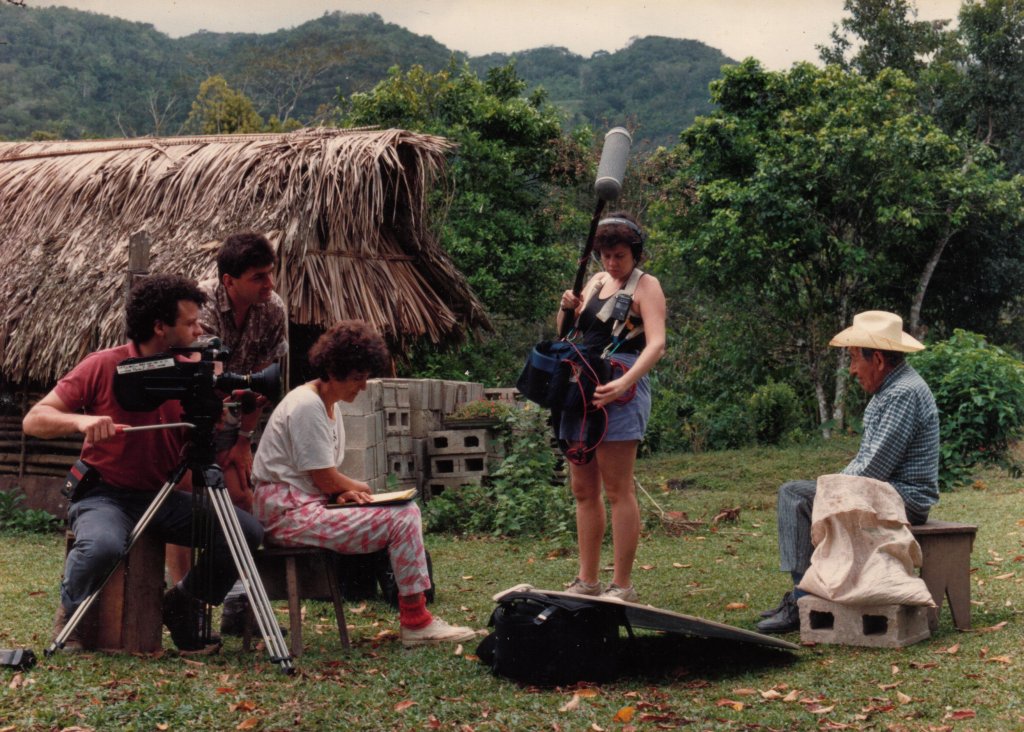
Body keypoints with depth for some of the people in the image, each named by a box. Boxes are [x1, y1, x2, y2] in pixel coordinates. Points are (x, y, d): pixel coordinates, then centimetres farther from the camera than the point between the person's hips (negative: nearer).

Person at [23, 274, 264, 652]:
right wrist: (80, 421, -31)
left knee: (248, 532, -17)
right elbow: (34, 420, -10)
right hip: (105, 493, -4)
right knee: (103, 545, -39)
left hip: (163, 495, 4)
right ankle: (71, 614, -4)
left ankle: (184, 601, 10)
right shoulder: (104, 366, -8)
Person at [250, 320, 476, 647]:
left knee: (407, 509, 5)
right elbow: (325, 479, -17)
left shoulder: (329, 404, 15)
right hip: (288, 512, -10)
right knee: (401, 519, -17)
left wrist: (346, 492, -4)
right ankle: (415, 622, -9)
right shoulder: (307, 406, -17)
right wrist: (357, 489, 2)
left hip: (309, 503, 10)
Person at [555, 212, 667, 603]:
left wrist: (623, 383, -31)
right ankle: (587, 582, 16)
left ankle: (622, 585, -5)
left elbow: (657, 344, -16)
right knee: (583, 489, 9)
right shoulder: (597, 281, 18)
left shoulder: (646, 286, -2)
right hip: (581, 387, 7)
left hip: (620, 390, -7)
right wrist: (567, 309, 1)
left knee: (617, 489, -8)